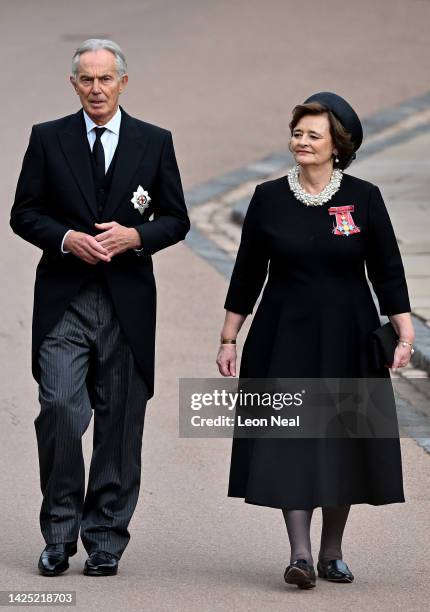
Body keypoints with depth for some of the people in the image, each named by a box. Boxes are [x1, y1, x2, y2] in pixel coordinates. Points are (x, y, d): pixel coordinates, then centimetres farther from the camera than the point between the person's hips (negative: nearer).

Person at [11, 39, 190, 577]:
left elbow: (176, 220, 8)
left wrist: (134, 236, -11)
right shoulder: (48, 139, 5)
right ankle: (59, 532, 2)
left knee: (120, 422, 4)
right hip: (63, 299, -1)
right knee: (60, 409, -13)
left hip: (127, 302, 1)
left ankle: (104, 540, 13)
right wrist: (67, 238, -12)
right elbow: (24, 214, 5)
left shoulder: (155, 142, 6)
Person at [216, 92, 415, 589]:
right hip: (286, 338, 0)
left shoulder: (363, 198, -2)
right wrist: (228, 339, 5)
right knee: (290, 439, -8)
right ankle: (300, 553, -10)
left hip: (347, 341, 0)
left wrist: (405, 334, -6)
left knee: (343, 443, 6)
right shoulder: (269, 198, 0)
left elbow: (388, 273, 0)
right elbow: (247, 274, 5)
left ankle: (332, 552, 18)